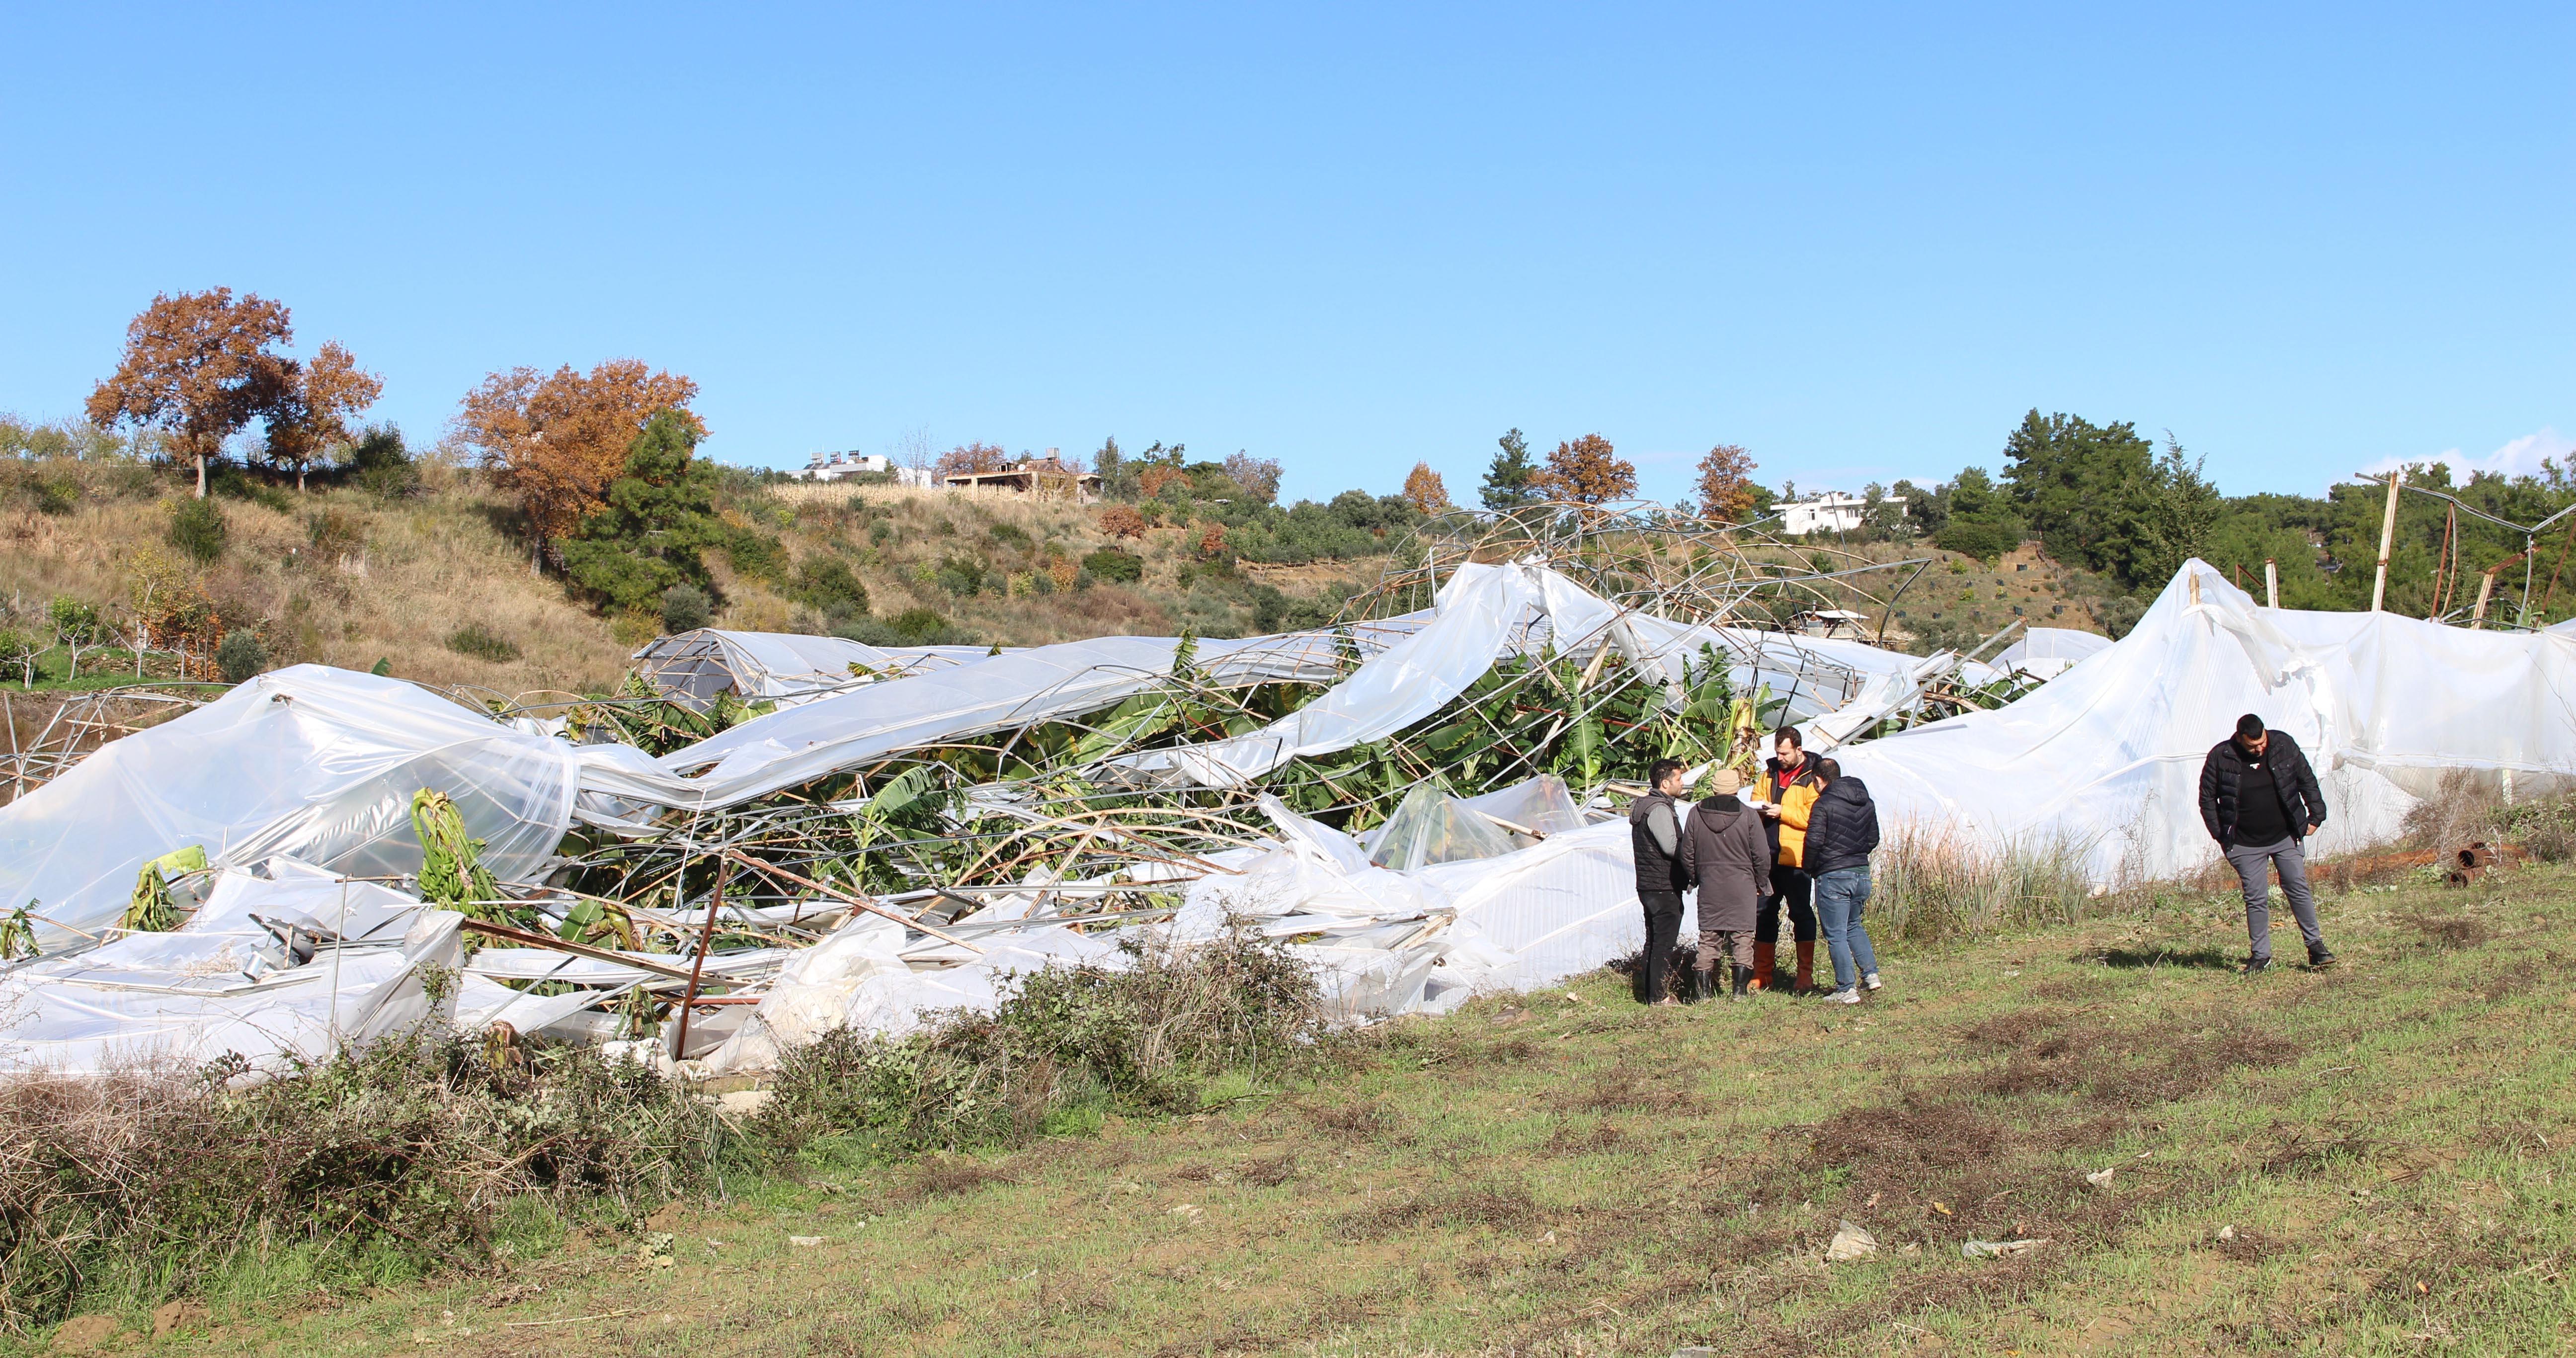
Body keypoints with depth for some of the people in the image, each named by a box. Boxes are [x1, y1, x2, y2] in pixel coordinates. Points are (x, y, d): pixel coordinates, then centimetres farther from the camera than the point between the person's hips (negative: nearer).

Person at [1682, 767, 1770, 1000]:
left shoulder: (1696, 814, -1)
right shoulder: (1748, 815, -7)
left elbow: (1687, 854, 4)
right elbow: (1762, 855, -5)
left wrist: (1697, 879, 19)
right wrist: (1760, 884, 9)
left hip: (1709, 887, 2)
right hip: (1742, 888, -2)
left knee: (1708, 939, 9)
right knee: (1742, 939, 5)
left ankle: (1705, 993, 8)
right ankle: (1739, 992, 1)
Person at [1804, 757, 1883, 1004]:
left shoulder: (1824, 804, -12)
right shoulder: (1867, 804, 9)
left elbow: (1814, 841, -17)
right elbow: (1873, 839, 15)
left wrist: (1810, 868, -2)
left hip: (1833, 876, -7)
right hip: (1862, 873, 7)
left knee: (1836, 935, 0)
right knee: (1854, 926, 25)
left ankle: (1847, 990, -1)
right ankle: (1870, 973, 16)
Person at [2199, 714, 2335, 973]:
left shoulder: (2283, 745, -7)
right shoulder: (2220, 757, -12)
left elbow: (2307, 781, 6)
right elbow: (2207, 799, 0)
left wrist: (2316, 815, 4)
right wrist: (2221, 835, -2)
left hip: (2286, 837, 1)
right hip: (2246, 845, -1)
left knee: (2299, 890, 3)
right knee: (2256, 900, 2)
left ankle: (2316, 946, 13)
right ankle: (2260, 955, 11)